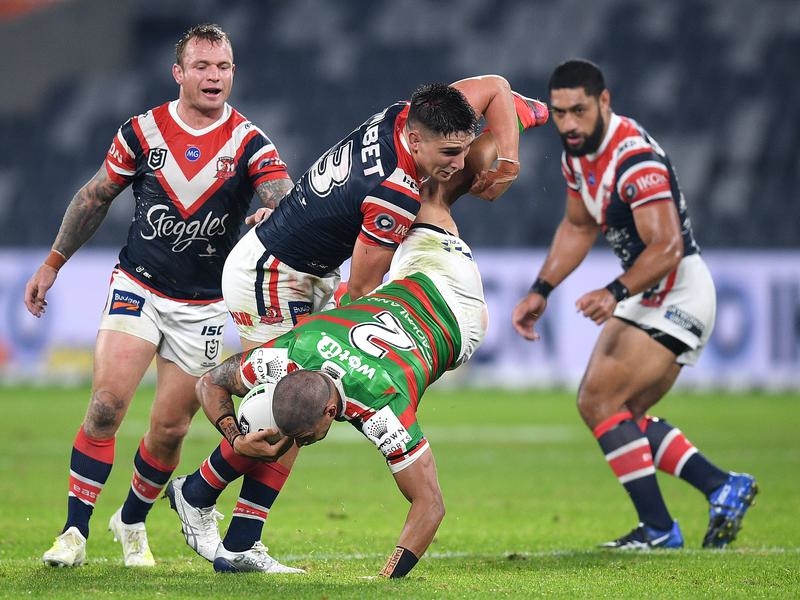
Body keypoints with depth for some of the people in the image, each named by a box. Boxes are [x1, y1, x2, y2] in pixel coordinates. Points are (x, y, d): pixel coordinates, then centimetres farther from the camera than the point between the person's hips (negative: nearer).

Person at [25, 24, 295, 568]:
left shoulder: (249, 143, -8)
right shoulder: (142, 131, -3)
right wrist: (52, 264, 13)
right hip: (137, 288, 0)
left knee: (171, 430, 3)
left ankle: (132, 523, 28)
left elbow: (287, 203, -24)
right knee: (107, 404, -16)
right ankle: (75, 533, -11)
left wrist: (274, 216, -48)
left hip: (203, 308, 0)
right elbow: (96, 197, 11)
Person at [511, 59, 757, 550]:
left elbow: (667, 247, -33)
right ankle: (723, 488, 14)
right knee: (623, 416, 9)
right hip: (644, 298, 10)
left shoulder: (635, 159, -25)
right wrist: (541, 291, 13)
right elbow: (579, 227, 20)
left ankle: (658, 528, -10)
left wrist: (614, 293, -45)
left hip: (677, 296, -10)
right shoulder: (578, 154, 4)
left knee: (599, 401, -16)